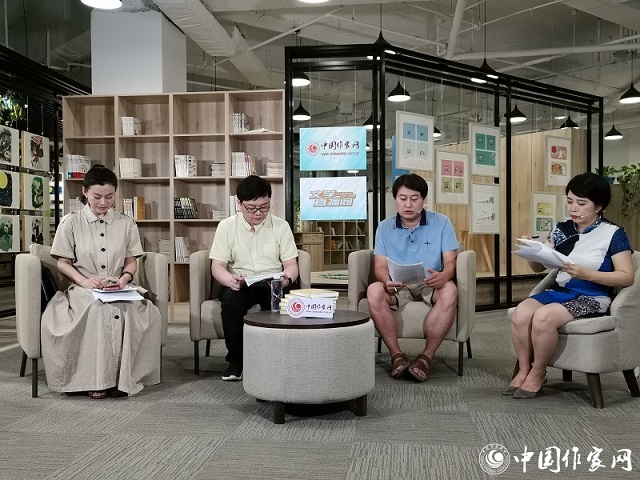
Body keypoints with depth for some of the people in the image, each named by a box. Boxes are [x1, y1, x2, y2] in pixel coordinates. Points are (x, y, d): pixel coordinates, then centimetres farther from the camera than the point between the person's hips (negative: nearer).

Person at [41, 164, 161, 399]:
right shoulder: (70, 223, 5)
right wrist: (84, 281, -14)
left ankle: (123, 377, -23)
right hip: (83, 290, -2)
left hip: (119, 290, 2)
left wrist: (124, 278, -10)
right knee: (97, 309, -38)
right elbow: (63, 263, 4)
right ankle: (95, 378, -28)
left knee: (149, 312, -31)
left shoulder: (126, 224, 11)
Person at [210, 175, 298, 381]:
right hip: (238, 285, 0)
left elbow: (291, 264, 4)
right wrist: (230, 280, -25)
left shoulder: (281, 226, 6)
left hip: (273, 285, 0)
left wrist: (287, 278, -21)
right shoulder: (226, 226, 4)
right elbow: (217, 266, -2)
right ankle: (235, 360, -13)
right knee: (231, 299, -34)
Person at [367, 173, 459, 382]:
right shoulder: (384, 228, 8)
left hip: (430, 285, -1)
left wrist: (442, 276, -28)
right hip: (398, 287, 1)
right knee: (374, 291, -31)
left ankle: (427, 356, -23)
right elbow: (380, 266, 0)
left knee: (449, 290, -34)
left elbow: (450, 261, -3)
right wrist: (386, 281, -26)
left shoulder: (441, 223, 4)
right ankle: (396, 355, -20)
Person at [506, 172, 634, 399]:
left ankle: (538, 373, -8)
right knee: (520, 314, -24)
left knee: (543, 317, -31)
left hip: (591, 298, -5)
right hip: (558, 291, 5)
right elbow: (539, 267, 13)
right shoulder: (562, 229, 11)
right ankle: (524, 369, -6)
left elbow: (627, 277, -8)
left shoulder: (613, 233, -3)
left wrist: (586, 274, -21)